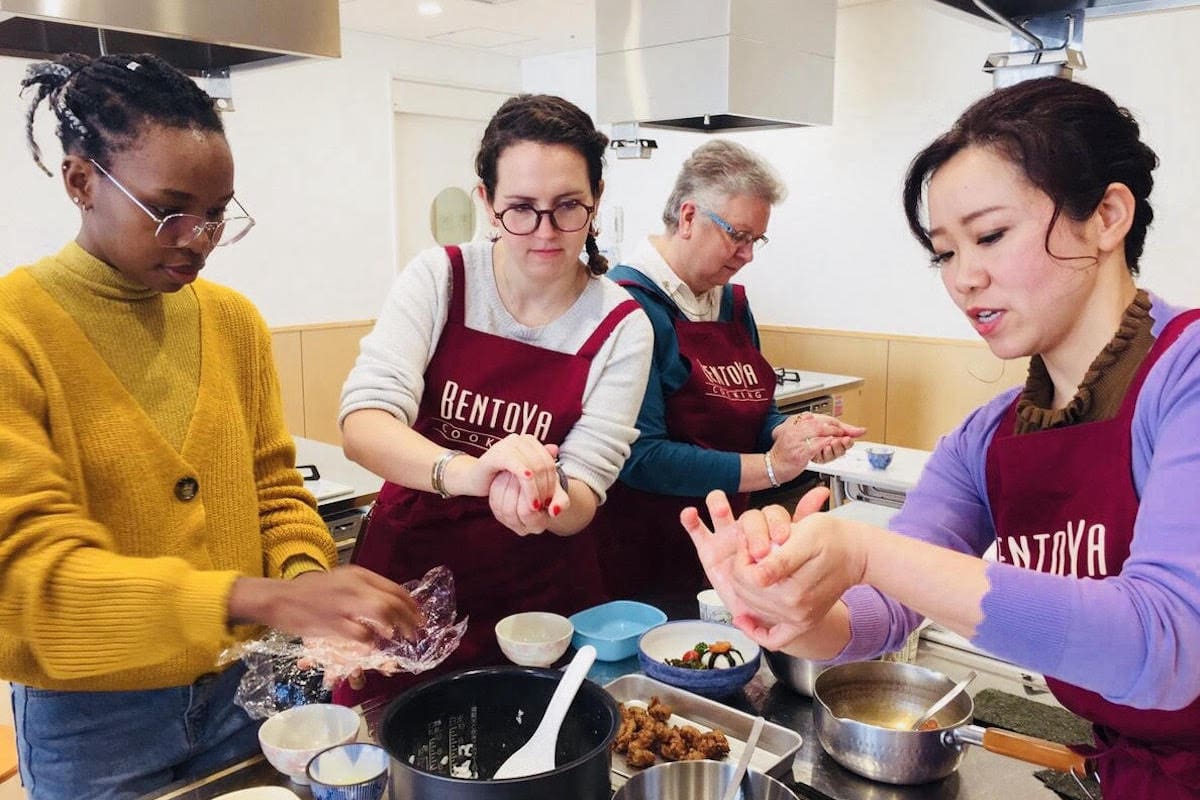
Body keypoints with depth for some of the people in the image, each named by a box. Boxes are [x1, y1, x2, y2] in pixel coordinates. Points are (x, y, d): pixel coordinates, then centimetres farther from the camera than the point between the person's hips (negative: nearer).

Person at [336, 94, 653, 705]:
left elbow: (581, 501, -12)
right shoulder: (440, 278, -9)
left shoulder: (620, 328, -9)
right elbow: (362, 424, -21)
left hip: (538, 600, 0)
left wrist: (542, 500, -36)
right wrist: (464, 471, -40)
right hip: (407, 580, 0)